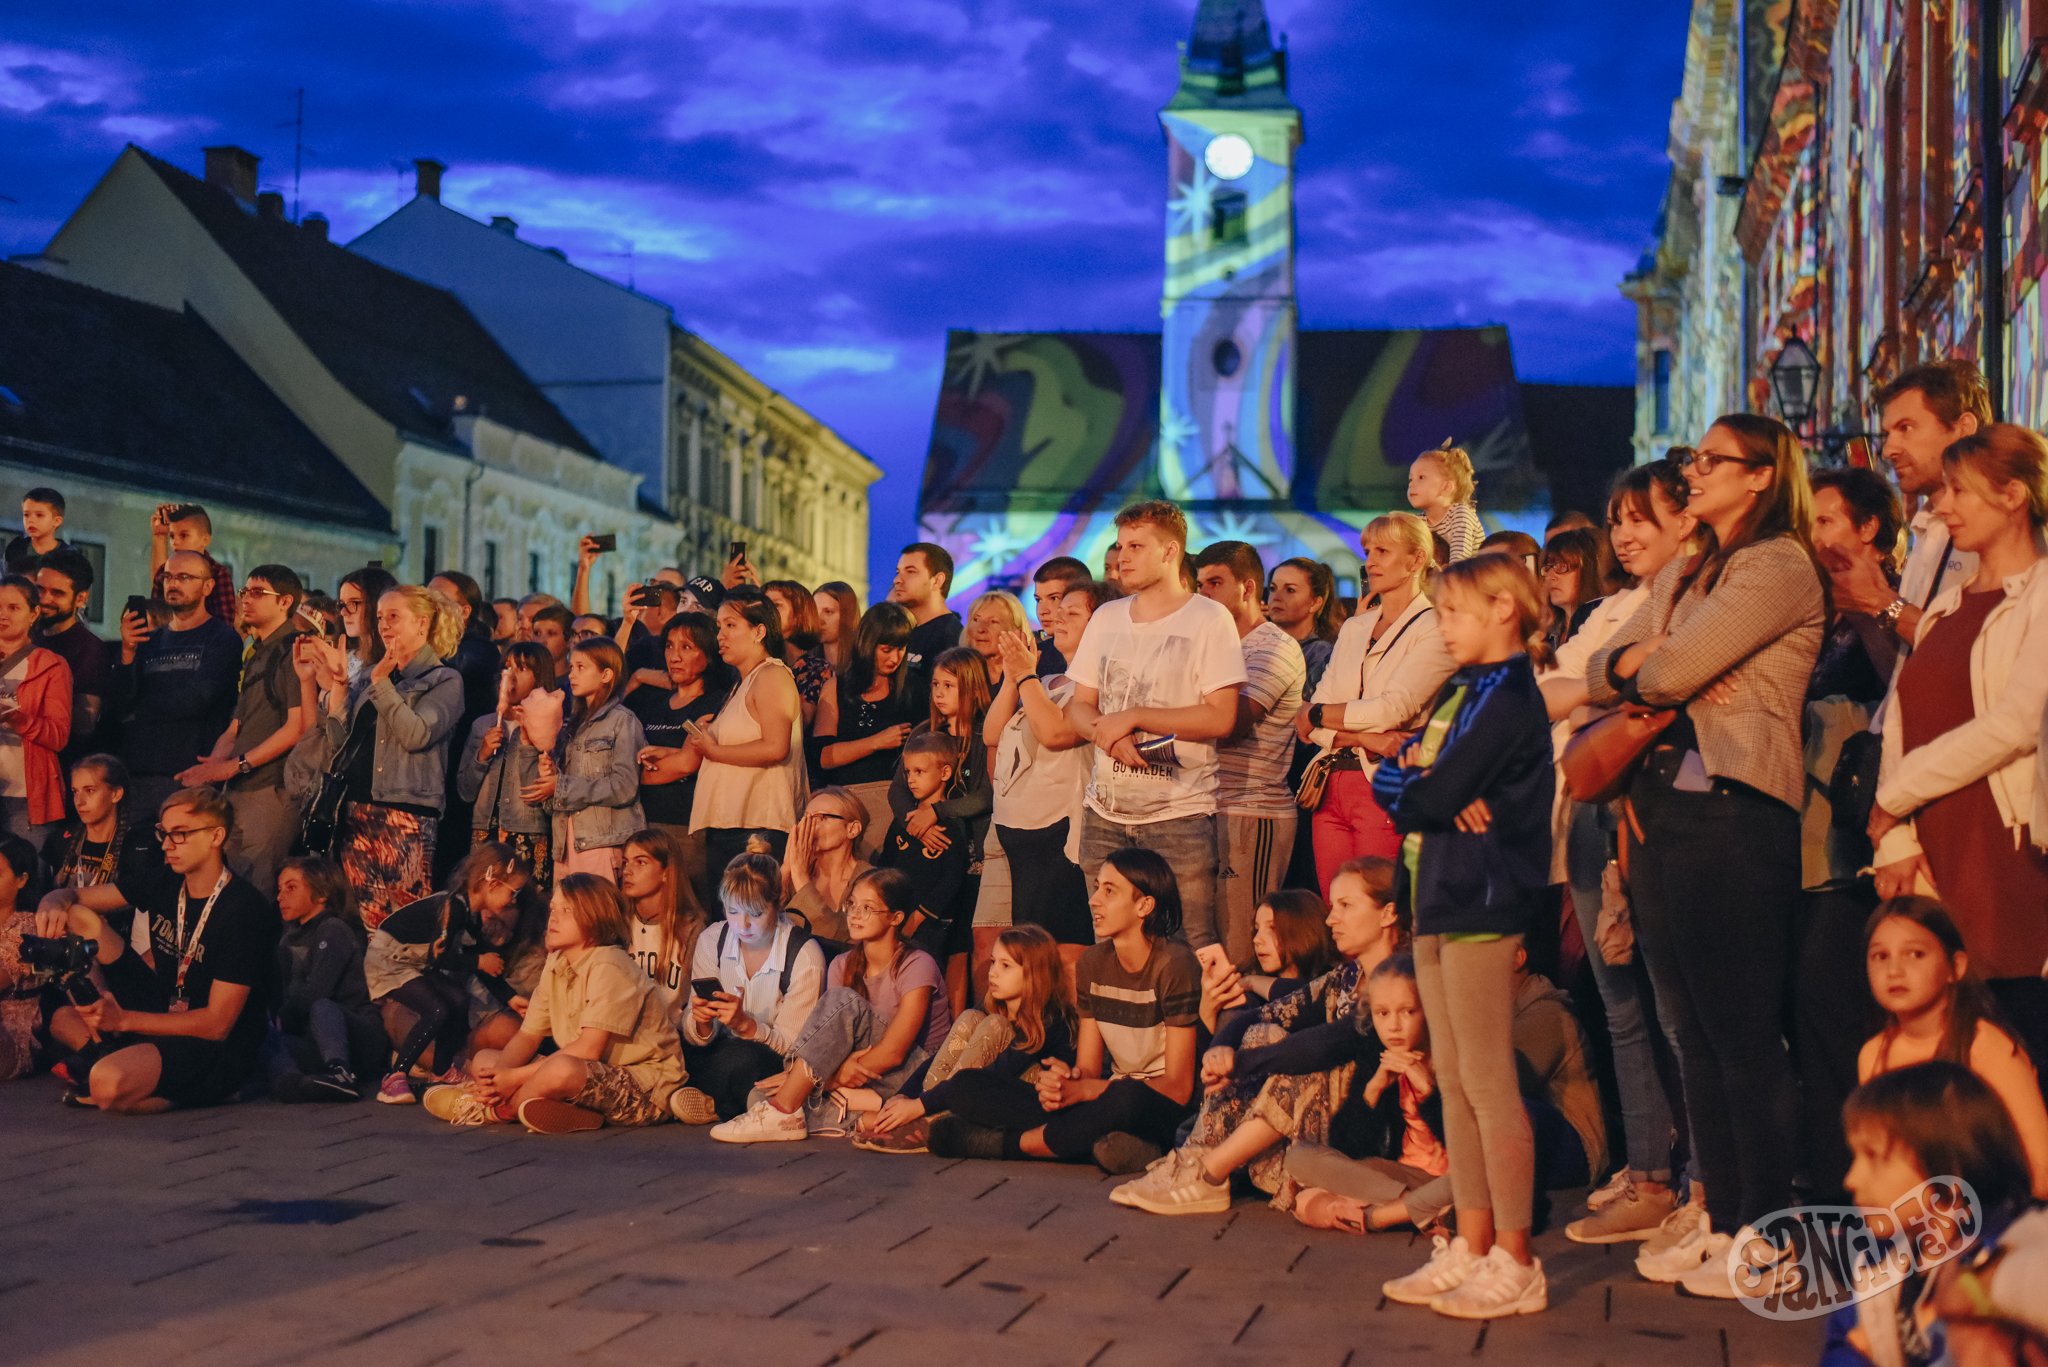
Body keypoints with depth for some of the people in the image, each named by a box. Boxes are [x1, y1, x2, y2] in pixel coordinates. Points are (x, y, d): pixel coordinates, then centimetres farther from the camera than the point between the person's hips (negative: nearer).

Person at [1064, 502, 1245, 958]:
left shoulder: (1210, 619, -4)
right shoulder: (1106, 617, 15)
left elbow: (1221, 718, -11)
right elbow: (1079, 706, 14)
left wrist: (1133, 717, -12)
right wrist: (1110, 735, -8)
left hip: (1179, 814, -5)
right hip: (1105, 812, 5)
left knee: (1193, 948, -9)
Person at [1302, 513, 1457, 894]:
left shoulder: (1434, 629, -3)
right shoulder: (1354, 628, 18)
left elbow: (1393, 710, -15)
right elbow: (1311, 725, 8)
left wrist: (1316, 715, -2)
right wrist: (1366, 738, -11)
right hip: (1333, 787, 6)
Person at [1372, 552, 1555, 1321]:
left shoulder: (1507, 696, -12)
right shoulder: (1460, 691, 16)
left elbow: (1437, 796, -19)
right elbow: (1392, 784, 10)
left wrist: (1412, 784, 0)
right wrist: (1418, 782, -10)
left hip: (1482, 902, -9)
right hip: (1438, 896, 9)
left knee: (1487, 1083, -7)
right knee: (1454, 1081, 12)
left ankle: (1516, 1263, -1)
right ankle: (1472, 1247, 19)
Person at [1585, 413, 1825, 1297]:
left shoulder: (1779, 568, -8)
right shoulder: (1680, 575, 20)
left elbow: (1672, 671, -16)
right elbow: (1599, 675, 15)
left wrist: (1642, 664, 5)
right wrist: (1638, 660, -6)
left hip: (1734, 812, -9)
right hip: (1662, 804, 9)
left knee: (1743, 1033, -5)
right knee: (1692, 1029, 11)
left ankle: (1765, 1232, 3)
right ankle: (1722, 1218, 18)